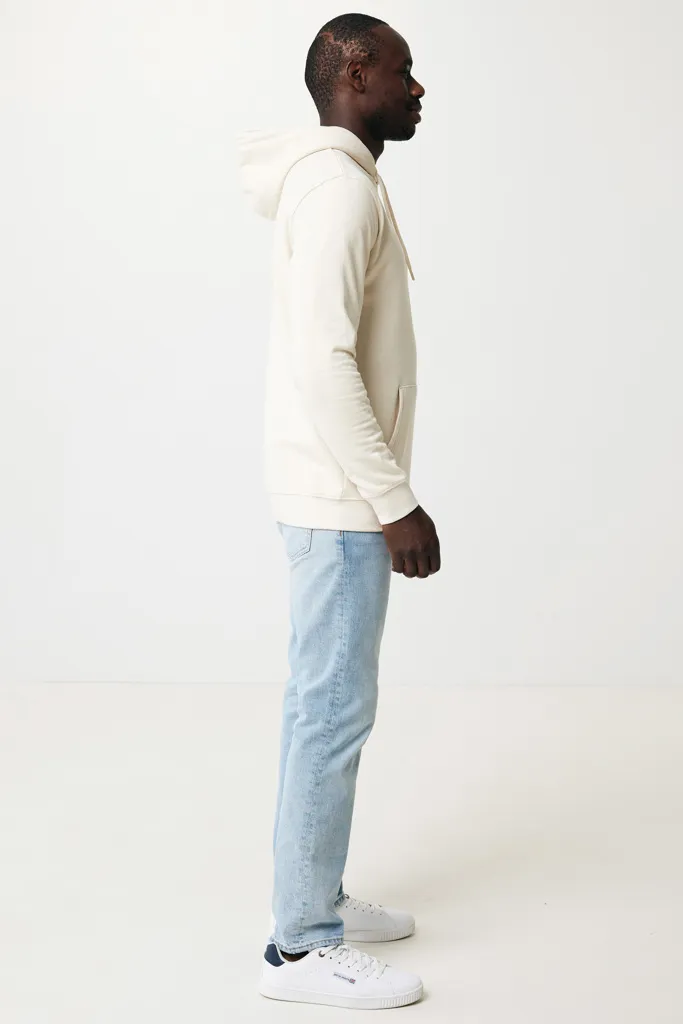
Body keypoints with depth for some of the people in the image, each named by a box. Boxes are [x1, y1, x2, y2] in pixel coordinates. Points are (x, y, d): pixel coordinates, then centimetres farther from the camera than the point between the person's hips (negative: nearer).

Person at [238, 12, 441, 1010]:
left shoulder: (340, 183, 16)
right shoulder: (340, 186, -16)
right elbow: (323, 359, -25)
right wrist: (395, 502, -22)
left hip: (339, 491, 10)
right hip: (342, 497, -10)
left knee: (329, 700, 15)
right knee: (335, 706, -5)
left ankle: (317, 899, 27)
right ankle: (302, 948, 5)